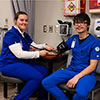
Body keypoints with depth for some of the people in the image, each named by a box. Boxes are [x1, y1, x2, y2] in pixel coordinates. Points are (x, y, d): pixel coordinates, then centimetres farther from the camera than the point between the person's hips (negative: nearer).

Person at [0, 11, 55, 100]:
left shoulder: (25, 35, 15)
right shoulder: (11, 34, -13)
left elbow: (34, 46, 24)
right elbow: (19, 54, -20)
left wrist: (44, 46, 2)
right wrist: (39, 53, -18)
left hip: (23, 62, 9)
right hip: (10, 65, -8)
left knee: (45, 71, -9)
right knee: (37, 77, -26)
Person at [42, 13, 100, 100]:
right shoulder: (73, 38, 12)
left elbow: (92, 66, -12)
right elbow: (59, 50, 24)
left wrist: (77, 77, -23)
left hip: (87, 73, -5)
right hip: (71, 70, 5)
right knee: (46, 82, -16)